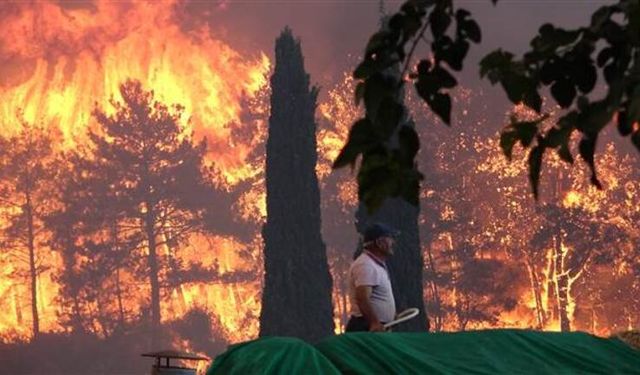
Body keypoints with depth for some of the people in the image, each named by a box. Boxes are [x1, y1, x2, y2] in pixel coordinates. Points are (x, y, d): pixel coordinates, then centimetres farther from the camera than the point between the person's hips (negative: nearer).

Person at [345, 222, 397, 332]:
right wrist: (374, 322, -34)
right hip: (366, 328, -11)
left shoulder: (377, 265, 19)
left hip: (378, 328, 11)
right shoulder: (365, 265, -15)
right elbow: (362, 299, -27)